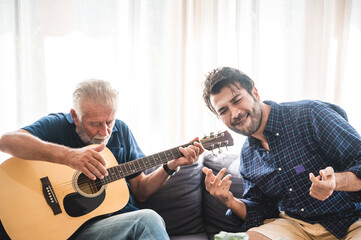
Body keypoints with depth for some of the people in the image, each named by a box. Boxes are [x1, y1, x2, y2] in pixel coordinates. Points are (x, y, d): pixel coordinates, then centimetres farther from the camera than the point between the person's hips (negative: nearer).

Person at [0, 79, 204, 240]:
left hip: (124, 219, 5)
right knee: (147, 219, -29)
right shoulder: (57, 126, -5)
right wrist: (68, 156, -38)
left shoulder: (121, 130, 10)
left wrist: (170, 166, -3)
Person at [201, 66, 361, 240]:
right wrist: (229, 201, -7)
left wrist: (335, 181, -36)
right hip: (293, 224, 4)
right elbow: (259, 213, 12)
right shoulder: (247, 156, 8)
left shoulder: (310, 114, -12)